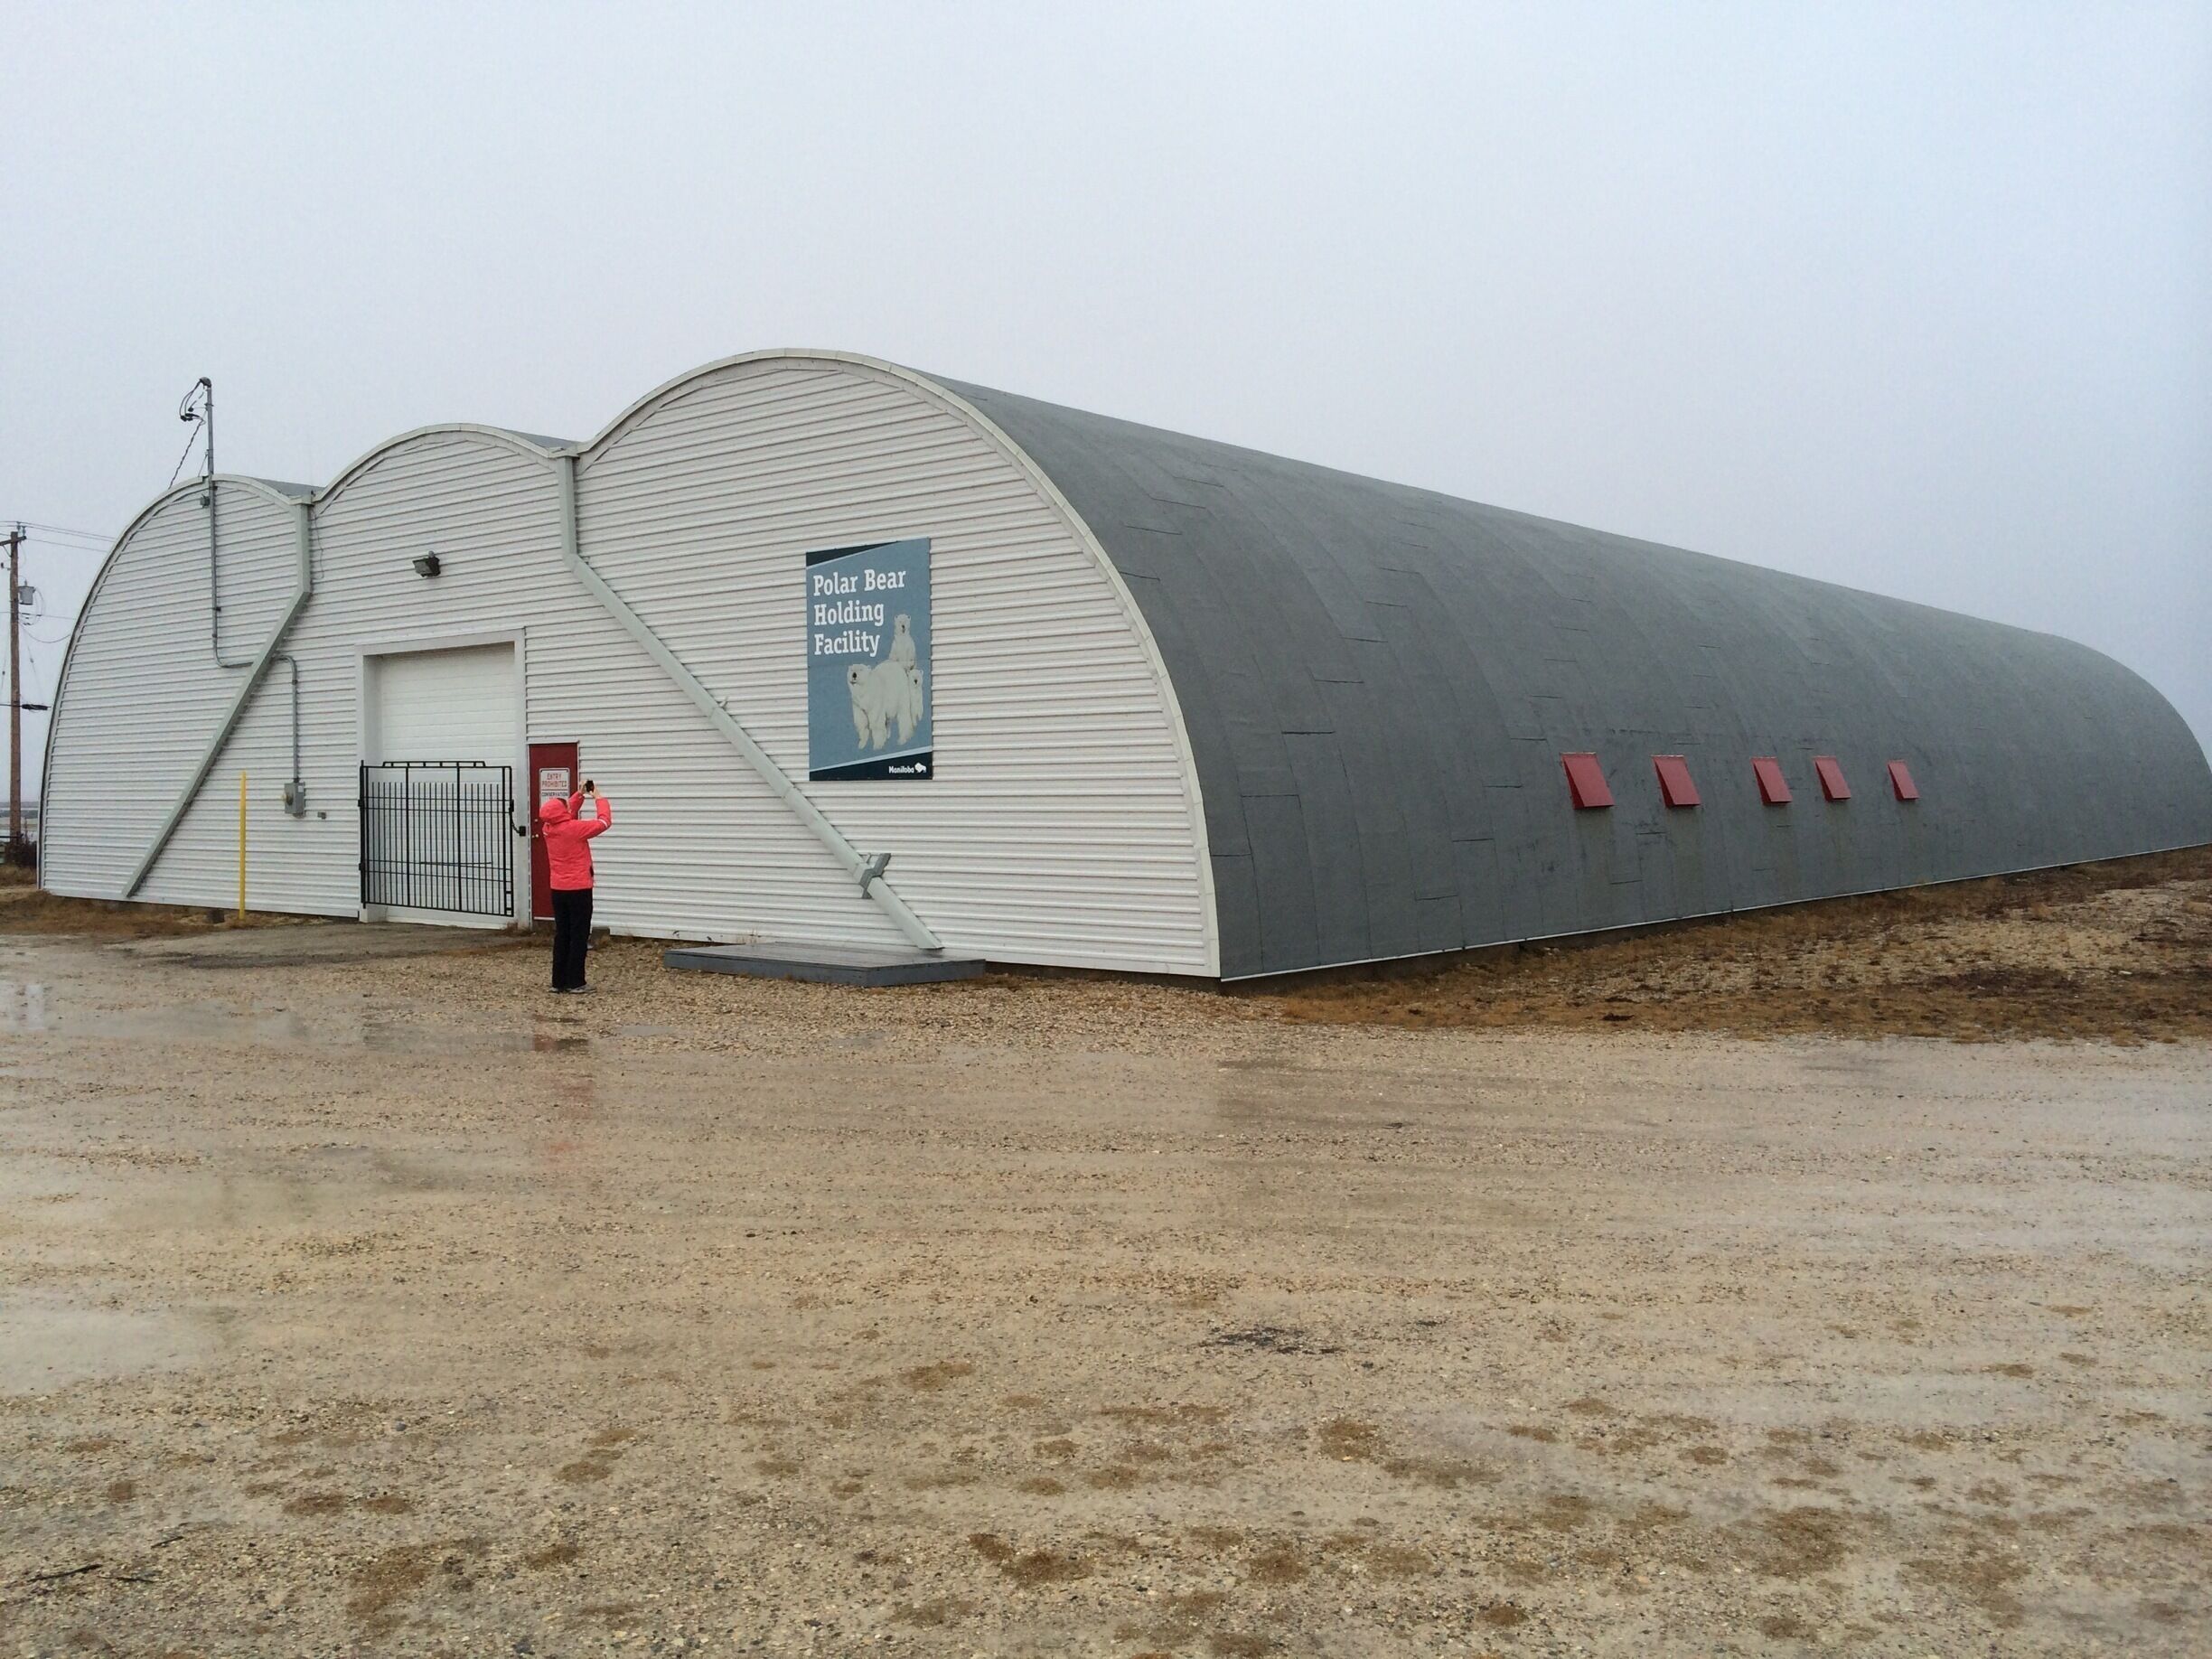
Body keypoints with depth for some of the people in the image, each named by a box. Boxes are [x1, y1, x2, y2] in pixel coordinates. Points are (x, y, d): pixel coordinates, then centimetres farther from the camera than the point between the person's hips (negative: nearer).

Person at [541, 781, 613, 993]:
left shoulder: (549, 828, 3)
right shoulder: (574, 828, -17)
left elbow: (568, 814, 22)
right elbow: (603, 822, -11)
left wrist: (580, 794, 15)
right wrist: (598, 798, 1)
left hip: (558, 890, 7)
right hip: (578, 890, -7)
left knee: (562, 936, 12)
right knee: (579, 937, -1)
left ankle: (559, 981, 13)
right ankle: (575, 983, -2)